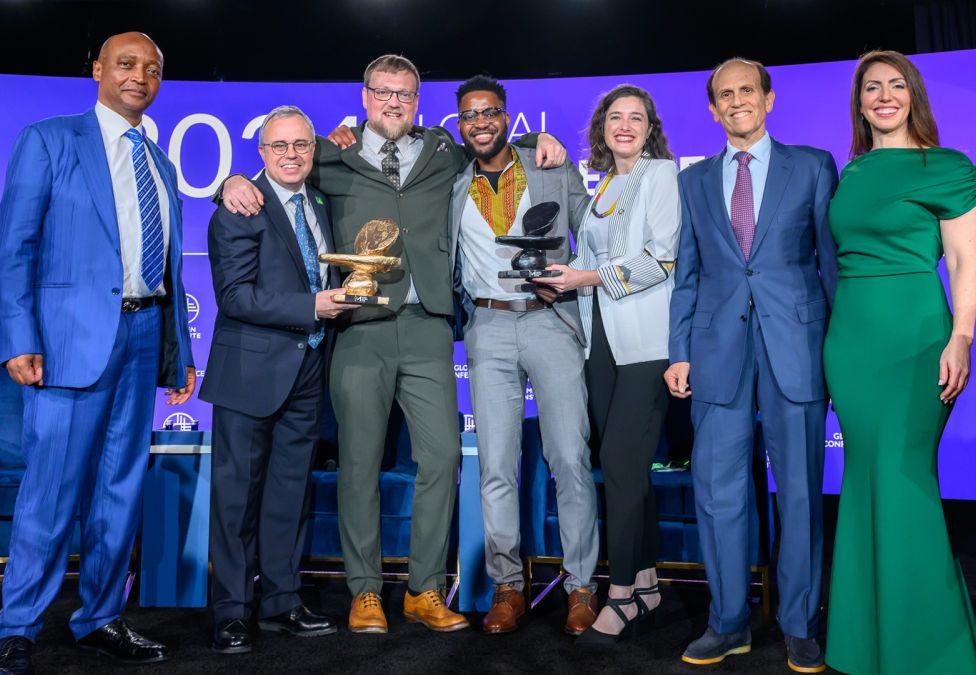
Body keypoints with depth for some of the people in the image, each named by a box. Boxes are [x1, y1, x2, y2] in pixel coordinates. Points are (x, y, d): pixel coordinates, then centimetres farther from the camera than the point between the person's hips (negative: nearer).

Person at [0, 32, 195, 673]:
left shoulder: (161, 162, 18)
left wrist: (181, 352, 11)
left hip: (144, 336, 6)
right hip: (75, 333, -5)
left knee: (123, 487, 10)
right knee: (52, 490, -2)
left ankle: (101, 619, 23)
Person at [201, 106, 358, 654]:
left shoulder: (322, 203, 14)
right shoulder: (238, 210, -9)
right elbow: (235, 295, -17)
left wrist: (343, 290, 3)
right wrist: (312, 307, -22)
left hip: (308, 369, 7)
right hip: (252, 369, -6)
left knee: (291, 487, 13)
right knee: (239, 490, 3)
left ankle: (282, 601, 26)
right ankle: (233, 611, 17)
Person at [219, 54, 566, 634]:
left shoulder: (443, 154, 18)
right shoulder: (335, 157, 11)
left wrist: (543, 141, 14)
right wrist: (236, 181, -2)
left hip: (427, 326, 2)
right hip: (360, 326, -1)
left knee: (443, 455, -1)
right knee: (360, 462, 4)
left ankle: (426, 591, 14)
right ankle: (365, 592, 18)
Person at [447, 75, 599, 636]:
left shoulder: (555, 172, 8)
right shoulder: (452, 185, 12)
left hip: (551, 320, -1)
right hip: (488, 328, 2)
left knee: (571, 458, -3)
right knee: (496, 465, 3)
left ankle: (582, 585, 11)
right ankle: (508, 586, 15)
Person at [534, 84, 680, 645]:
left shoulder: (661, 173, 1)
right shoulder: (601, 184, 19)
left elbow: (662, 258, -10)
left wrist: (591, 277, -11)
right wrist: (566, 278, 0)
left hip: (645, 338, -6)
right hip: (604, 336, 6)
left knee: (620, 460, -10)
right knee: (626, 463, 8)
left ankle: (622, 595, 0)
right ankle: (645, 582, 19)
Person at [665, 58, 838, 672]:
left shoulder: (813, 166, 9)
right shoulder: (694, 180, 15)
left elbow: (832, 257, 6)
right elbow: (687, 272, 12)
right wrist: (680, 351, 5)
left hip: (796, 343, -2)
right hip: (719, 345, 2)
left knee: (800, 489, 5)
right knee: (717, 489, 3)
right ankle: (729, 622, 18)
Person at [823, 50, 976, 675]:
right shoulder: (848, 176, 14)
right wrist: (824, 330, 12)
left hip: (915, 333, -5)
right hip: (849, 336, 5)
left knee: (903, 478, -4)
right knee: (868, 477, 10)